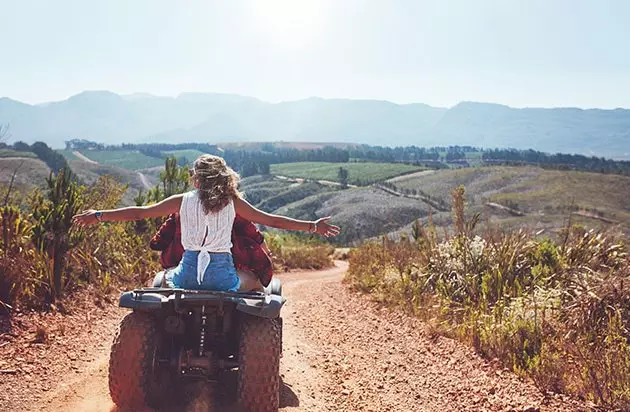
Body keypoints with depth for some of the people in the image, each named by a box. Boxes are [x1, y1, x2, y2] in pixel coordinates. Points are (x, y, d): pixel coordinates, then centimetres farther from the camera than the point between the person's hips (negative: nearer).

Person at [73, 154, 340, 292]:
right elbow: (271, 220, 0)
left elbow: (140, 213, 1)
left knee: (164, 278, 33)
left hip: (188, 275, 1)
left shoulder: (183, 201, -1)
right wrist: (313, 226, 5)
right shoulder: (232, 202, -1)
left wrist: (98, 216, 9)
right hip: (223, 277, -1)